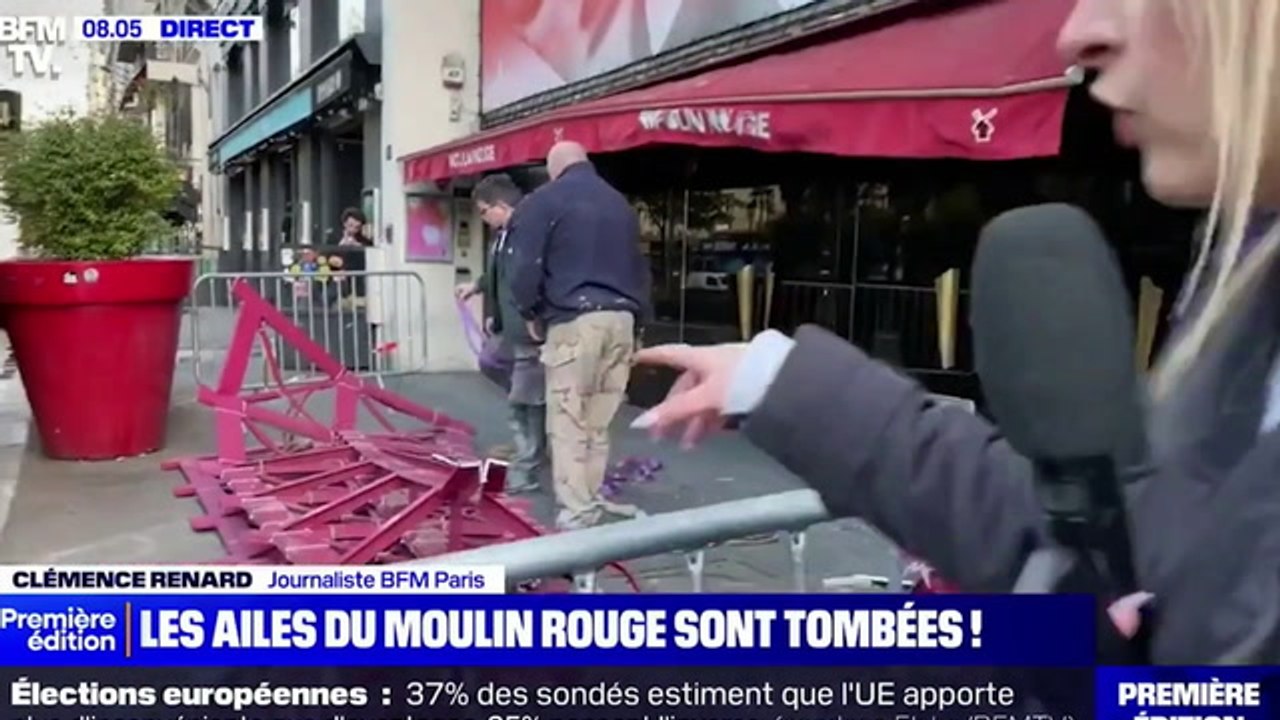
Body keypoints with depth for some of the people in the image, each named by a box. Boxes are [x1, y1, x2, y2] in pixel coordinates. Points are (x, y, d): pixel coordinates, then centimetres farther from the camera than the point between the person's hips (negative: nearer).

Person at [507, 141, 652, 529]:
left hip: (573, 319, -6)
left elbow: (526, 266, -4)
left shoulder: (543, 201, 3)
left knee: (567, 420, -2)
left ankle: (576, 511, -3)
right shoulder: (620, 204, 21)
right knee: (598, 420, 11)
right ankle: (592, 499, 17)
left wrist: (531, 313, 10)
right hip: (620, 318, 6)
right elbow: (639, 265, 21)